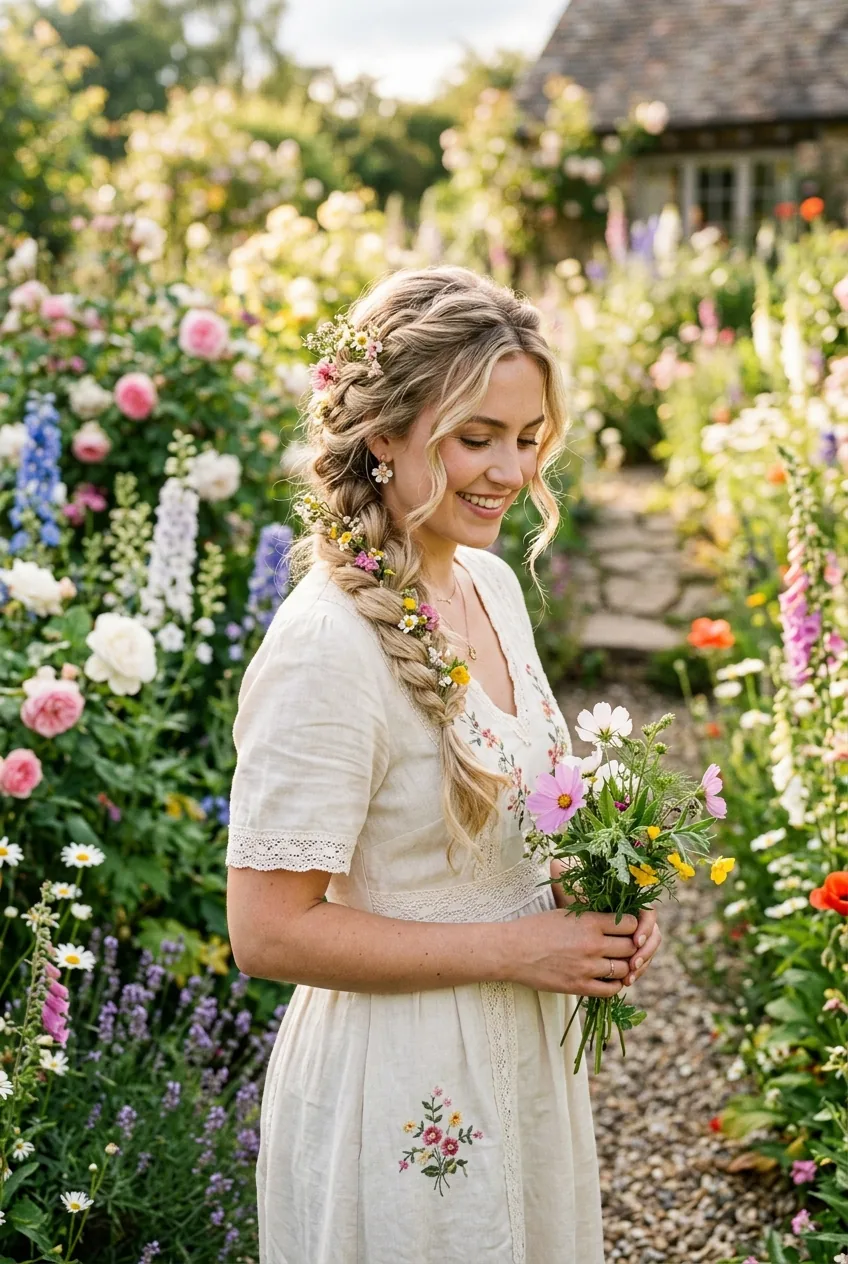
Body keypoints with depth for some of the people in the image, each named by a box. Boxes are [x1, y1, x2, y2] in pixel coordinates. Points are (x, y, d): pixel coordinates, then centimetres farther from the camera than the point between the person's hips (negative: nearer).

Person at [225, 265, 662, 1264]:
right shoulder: (325, 646, -25)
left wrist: (586, 899, -4)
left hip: (527, 1058, 8)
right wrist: (512, 948, -21)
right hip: (401, 1096, -8)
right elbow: (268, 931, -23)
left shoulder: (493, 584, 0)